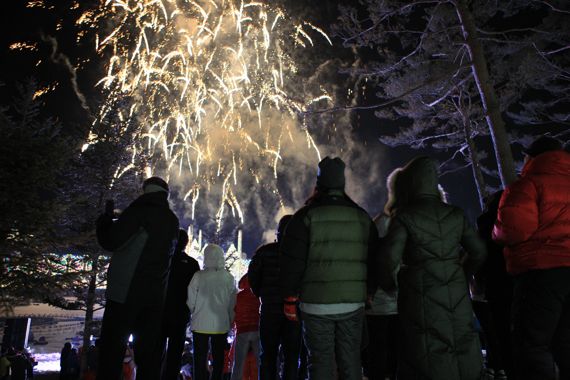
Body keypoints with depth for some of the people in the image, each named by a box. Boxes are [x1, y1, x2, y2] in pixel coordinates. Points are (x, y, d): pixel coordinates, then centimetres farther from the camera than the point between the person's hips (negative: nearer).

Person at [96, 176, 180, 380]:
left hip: (126, 293, -6)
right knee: (148, 354, 9)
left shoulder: (142, 210, -9)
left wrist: (105, 220, 8)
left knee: (111, 354, 0)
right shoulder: (172, 220, 11)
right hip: (155, 296, 6)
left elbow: (111, 242, -10)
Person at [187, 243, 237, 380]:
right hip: (221, 325, 2)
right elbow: (232, 303, -1)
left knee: (200, 360, 9)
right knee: (218, 360, 15)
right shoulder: (229, 278, -7)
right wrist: (230, 322, 13)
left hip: (201, 324, -1)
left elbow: (191, 301, -4)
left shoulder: (199, 276, -12)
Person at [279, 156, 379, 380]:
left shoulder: (307, 216, -6)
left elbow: (292, 261, -6)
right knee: (350, 361, 13)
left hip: (316, 303, -3)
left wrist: (289, 298, 3)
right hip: (353, 303, 4)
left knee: (321, 361, 5)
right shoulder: (363, 217, 7)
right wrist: (366, 294, 20)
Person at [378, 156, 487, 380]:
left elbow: (389, 258, -16)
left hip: (423, 298, -4)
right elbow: (479, 252, 9)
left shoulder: (404, 217, -9)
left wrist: (390, 284, 2)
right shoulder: (455, 215, 5)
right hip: (457, 299, 4)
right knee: (463, 350, 15)